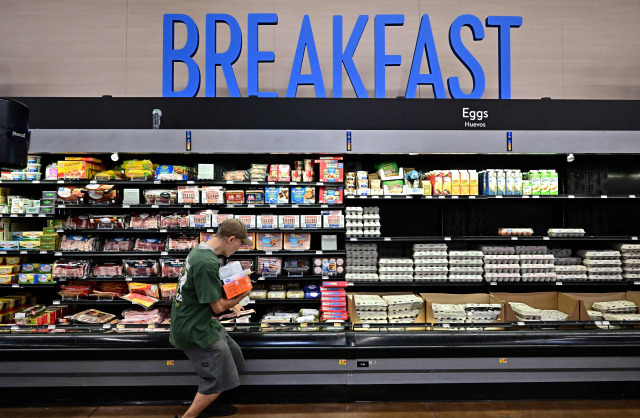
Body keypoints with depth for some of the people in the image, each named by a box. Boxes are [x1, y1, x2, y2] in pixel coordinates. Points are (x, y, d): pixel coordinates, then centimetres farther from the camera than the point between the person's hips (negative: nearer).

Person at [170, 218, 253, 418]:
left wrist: (231, 304, 12)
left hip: (191, 323, 10)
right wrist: (243, 293, -7)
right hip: (194, 330, -10)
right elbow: (218, 307, -22)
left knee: (233, 355, 18)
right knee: (219, 379, 1)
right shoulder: (207, 263, -28)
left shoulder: (198, 251, 4)